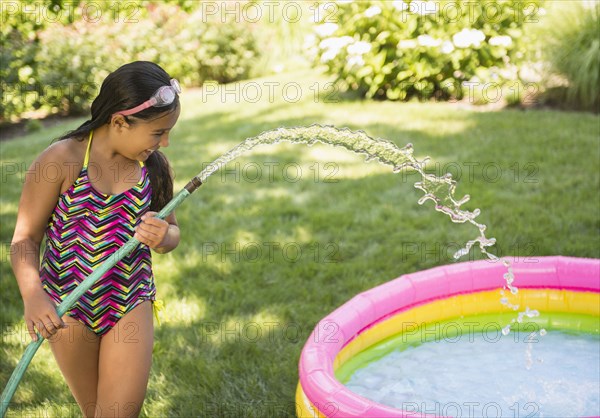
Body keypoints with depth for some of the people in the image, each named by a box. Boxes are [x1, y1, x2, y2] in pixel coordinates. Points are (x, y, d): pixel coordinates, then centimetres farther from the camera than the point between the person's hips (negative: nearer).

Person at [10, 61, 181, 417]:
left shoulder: (154, 165, -4)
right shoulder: (62, 160, -15)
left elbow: (173, 232, 8)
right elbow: (26, 238, -11)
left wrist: (161, 237, -17)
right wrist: (33, 296, -27)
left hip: (131, 304, 2)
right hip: (67, 307, -2)